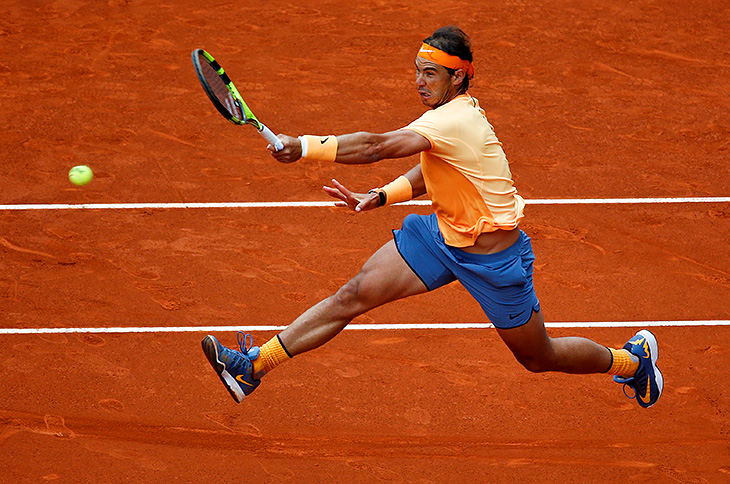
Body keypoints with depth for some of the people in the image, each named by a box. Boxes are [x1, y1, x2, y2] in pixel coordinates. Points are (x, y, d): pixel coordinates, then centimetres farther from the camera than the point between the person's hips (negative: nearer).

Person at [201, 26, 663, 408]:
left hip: (493, 258, -8)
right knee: (355, 294, -7)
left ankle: (634, 357, 36)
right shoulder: (458, 110, 0)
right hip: (443, 235, 8)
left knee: (540, 358, 10)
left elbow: (375, 147, -40)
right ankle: (254, 365, -8)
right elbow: (431, 171, 15)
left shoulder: (454, 121, -30)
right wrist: (379, 197, 1)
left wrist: (305, 146, -40)